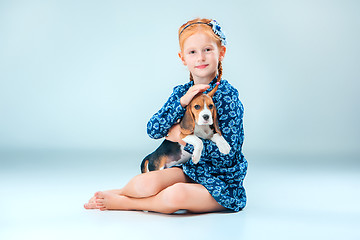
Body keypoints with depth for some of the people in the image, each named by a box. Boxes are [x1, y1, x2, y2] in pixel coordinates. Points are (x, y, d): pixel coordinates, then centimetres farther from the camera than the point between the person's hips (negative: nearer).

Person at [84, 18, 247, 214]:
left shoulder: (227, 95, -13)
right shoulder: (181, 92, 4)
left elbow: (227, 155, -18)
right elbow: (153, 130, -9)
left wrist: (184, 138, -14)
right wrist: (182, 102, -21)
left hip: (222, 180, -4)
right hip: (189, 170, 4)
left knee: (177, 195, -34)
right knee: (145, 183, -25)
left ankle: (121, 202, -9)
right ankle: (117, 192, 8)